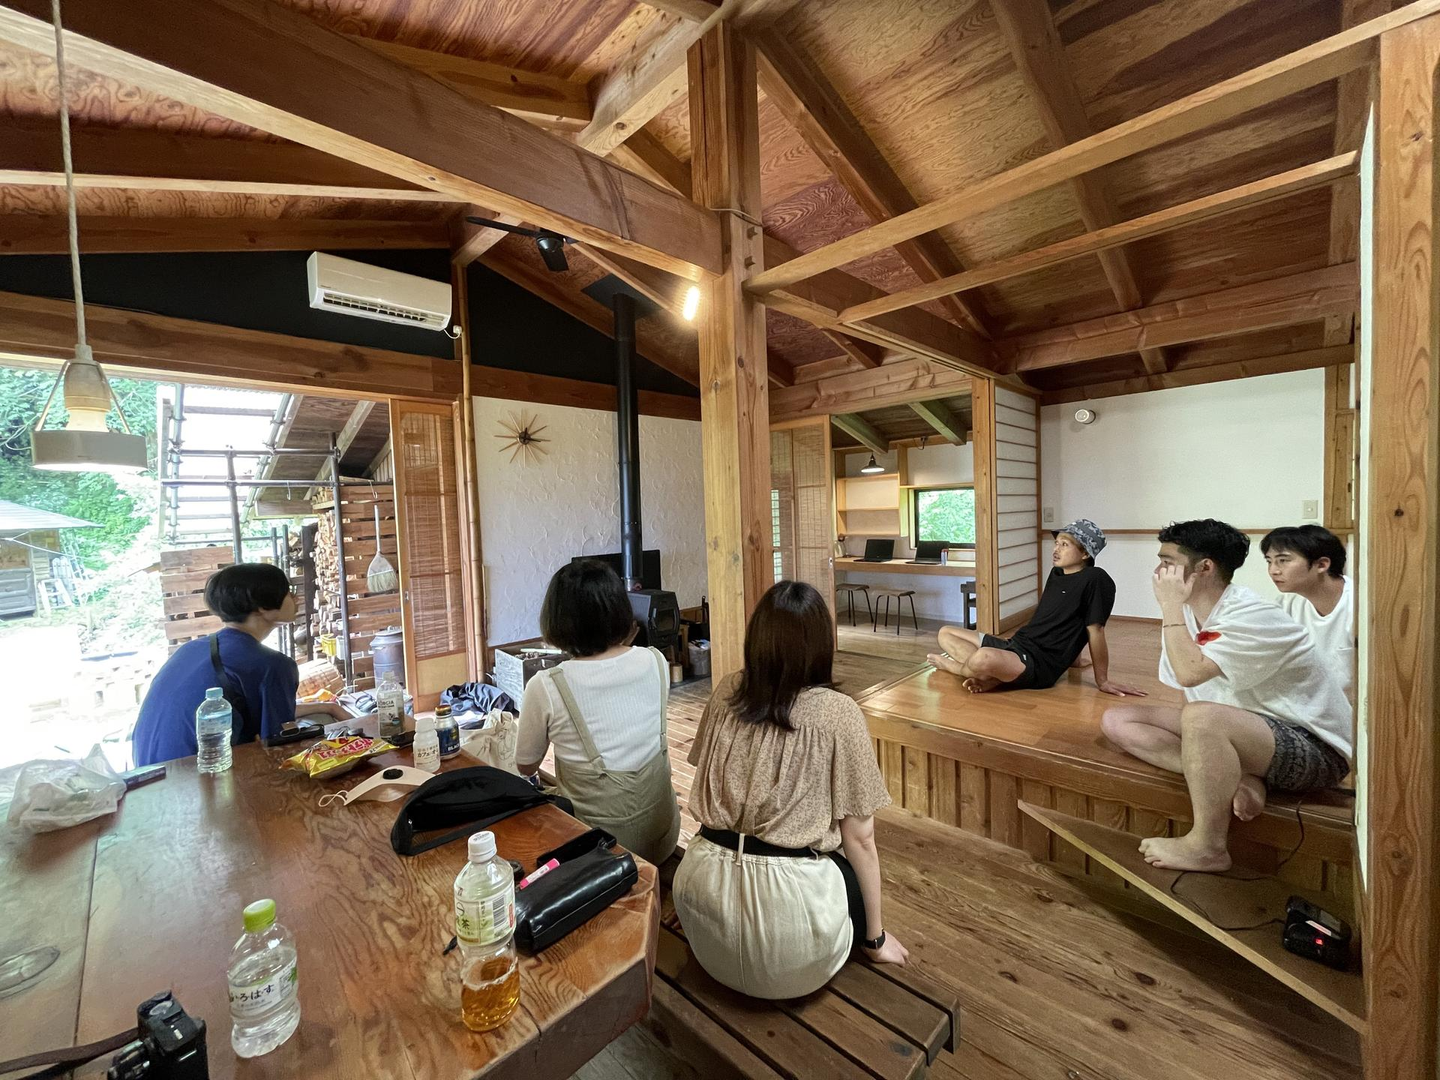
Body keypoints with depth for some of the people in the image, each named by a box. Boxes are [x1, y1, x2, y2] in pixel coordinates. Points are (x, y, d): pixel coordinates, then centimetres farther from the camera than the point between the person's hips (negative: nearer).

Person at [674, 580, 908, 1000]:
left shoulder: (726, 693, 0)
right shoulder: (839, 713, -12)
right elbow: (859, 839, -4)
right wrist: (876, 937, 11)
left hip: (702, 887, 4)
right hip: (786, 934, -3)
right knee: (854, 869, 27)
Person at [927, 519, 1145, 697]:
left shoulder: (1095, 580, -10)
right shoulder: (1056, 574, 16)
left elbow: (1095, 630, -9)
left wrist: (1103, 681, -4)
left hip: (1040, 664, -9)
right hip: (1016, 646, 9)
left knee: (985, 658, -40)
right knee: (945, 633, 7)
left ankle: (953, 665, -4)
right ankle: (992, 674, -15)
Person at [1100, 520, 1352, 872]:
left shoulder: (1250, 616, -22)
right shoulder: (1186, 613, 2)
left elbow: (1189, 673, -35)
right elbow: (1191, 694, 8)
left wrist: (1170, 605, -26)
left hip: (1314, 749, -8)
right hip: (1240, 729, 8)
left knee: (1202, 717, -38)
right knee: (1117, 720, -5)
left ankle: (1207, 847, -19)